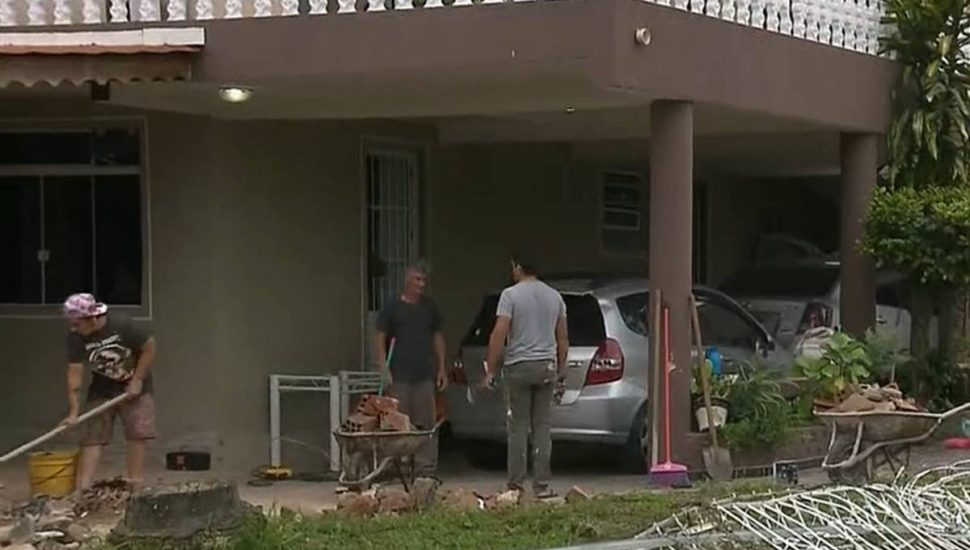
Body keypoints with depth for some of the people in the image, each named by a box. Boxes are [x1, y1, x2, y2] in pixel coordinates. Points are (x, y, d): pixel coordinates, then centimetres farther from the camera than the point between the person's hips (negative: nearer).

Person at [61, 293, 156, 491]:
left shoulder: (122, 325, -27)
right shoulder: (76, 338, -19)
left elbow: (149, 348, -15)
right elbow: (74, 374, -19)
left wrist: (137, 380, -14)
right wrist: (74, 411, -22)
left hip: (133, 386, -2)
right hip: (102, 389, 2)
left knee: (137, 433, -7)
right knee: (93, 436, -6)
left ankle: (136, 483, 0)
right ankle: (83, 488, -9)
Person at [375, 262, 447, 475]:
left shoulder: (430, 307, 11)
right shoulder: (392, 307, 1)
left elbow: (438, 337, 16)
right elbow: (381, 339, 1)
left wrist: (441, 368, 10)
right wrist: (383, 368, -9)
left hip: (425, 375, 3)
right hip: (400, 375, -3)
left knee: (426, 423, 0)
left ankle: (426, 466, 3)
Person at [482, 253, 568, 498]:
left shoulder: (511, 295, -7)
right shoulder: (554, 296, 9)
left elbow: (499, 334, -12)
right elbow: (563, 338, 12)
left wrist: (490, 370, -7)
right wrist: (560, 371, 20)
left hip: (519, 367, -4)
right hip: (547, 367, 4)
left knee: (518, 426, 1)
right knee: (542, 426, 7)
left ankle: (516, 483, 1)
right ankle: (542, 484, 4)